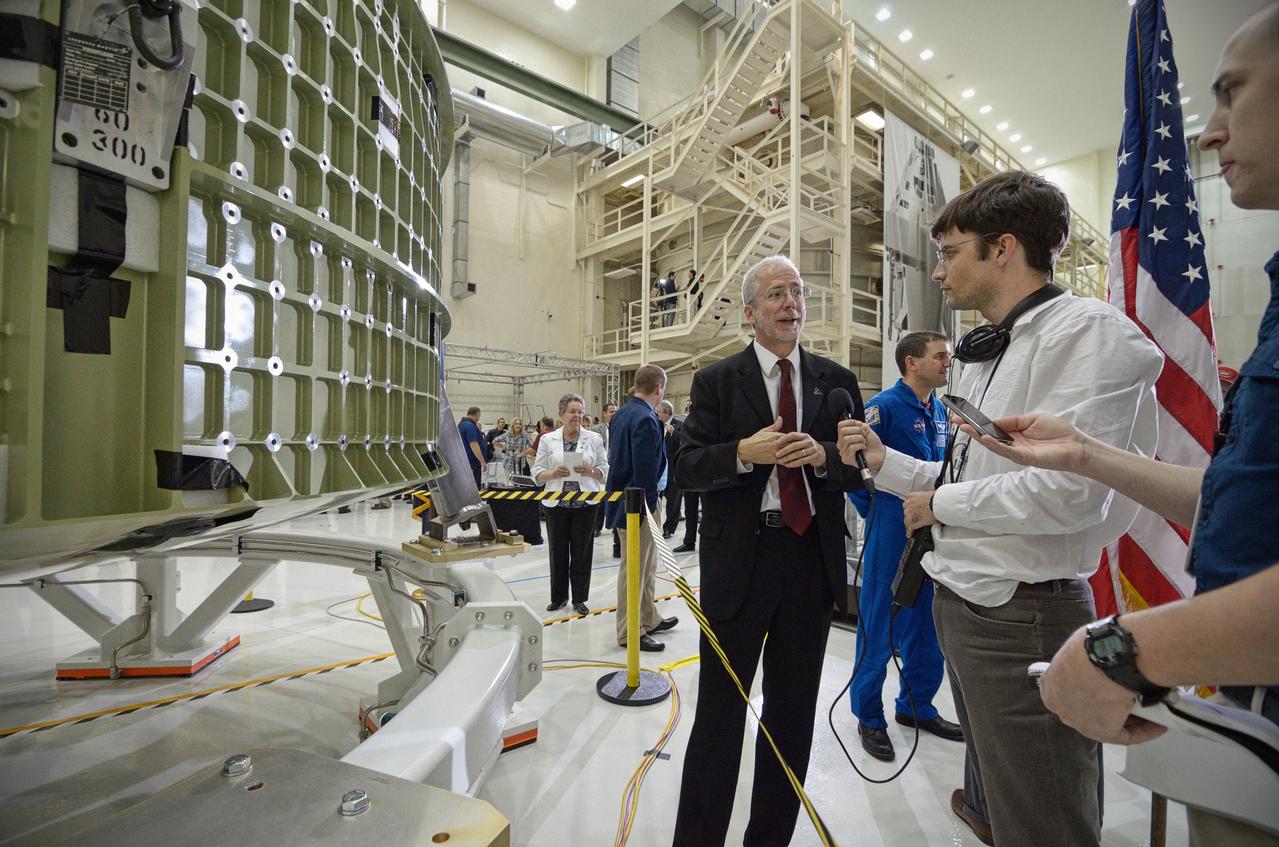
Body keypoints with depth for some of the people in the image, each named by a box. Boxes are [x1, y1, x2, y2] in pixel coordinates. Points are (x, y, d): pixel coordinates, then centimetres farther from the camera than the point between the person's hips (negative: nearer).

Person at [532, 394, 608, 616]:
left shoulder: (594, 438, 2)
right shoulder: (548, 440, 2)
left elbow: (605, 470, 5)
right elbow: (537, 472, 3)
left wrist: (590, 471, -15)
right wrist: (554, 474, -16)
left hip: (585, 504, 0)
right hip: (556, 504, 0)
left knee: (582, 552, 7)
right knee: (558, 552, 10)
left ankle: (579, 599, 22)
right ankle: (559, 596, 27)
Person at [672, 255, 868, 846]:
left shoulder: (836, 380, 7)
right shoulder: (716, 381, 0)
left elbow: (860, 468, 5)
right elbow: (687, 467, -6)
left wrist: (822, 457, -15)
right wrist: (743, 453, -22)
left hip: (813, 561, 3)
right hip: (739, 561, -3)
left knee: (793, 713, 18)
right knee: (719, 713, 10)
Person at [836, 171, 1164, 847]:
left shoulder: (1088, 330, -15)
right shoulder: (985, 354, 14)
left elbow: (1066, 493, -26)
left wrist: (938, 502, -13)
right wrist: (884, 461, 6)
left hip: (1023, 613, -9)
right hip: (963, 604, 9)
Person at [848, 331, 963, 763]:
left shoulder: (940, 411, 11)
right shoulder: (884, 406, -14)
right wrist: (875, 511, -8)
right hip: (892, 535, -8)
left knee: (927, 625, 18)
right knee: (878, 626, 4)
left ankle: (917, 706, 37)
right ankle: (870, 718, 21)